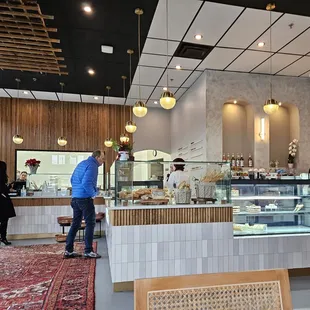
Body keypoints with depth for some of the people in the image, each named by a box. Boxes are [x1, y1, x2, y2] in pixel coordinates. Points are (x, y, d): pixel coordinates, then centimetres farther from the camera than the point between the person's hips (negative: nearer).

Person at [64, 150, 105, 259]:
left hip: (75, 198, 9)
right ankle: (88, 251, 3)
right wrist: (93, 194, -10)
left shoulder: (81, 163, 16)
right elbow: (86, 183, -24)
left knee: (75, 224, 13)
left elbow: (72, 179, 21)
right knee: (90, 223, -1)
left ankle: (68, 250, 18)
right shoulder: (92, 165, -13)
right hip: (85, 198, -9)